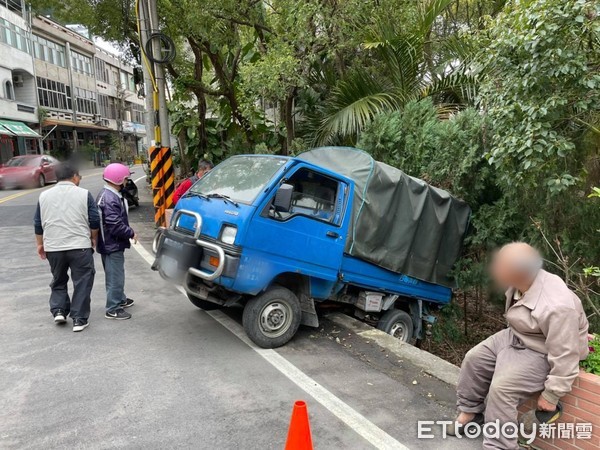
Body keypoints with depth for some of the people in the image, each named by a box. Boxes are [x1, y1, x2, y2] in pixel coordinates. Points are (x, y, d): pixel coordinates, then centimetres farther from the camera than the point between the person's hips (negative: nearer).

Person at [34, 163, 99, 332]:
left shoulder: (44, 195, 7)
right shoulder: (84, 194, -4)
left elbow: (38, 224, 11)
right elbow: (94, 221, -4)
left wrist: (40, 244, 21)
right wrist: (93, 239, 11)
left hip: (53, 247, 4)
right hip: (80, 246, -3)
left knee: (58, 281, 23)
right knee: (82, 283, 5)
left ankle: (58, 310, 15)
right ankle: (79, 319, 5)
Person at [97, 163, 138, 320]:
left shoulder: (108, 195, 12)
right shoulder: (110, 199, -23)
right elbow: (115, 225, -28)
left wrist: (129, 231, 12)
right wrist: (131, 233, -15)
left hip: (112, 243, 11)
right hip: (112, 245, -11)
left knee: (116, 274, 24)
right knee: (115, 276, -2)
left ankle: (120, 299, 39)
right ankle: (112, 310, 6)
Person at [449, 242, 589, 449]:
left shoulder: (557, 307, -38)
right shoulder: (523, 281, -15)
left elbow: (565, 356, -30)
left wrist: (551, 395, -21)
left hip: (542, 353, -8)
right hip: (516, 336, 8)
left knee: (501, 387, -23)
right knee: (474, 358, 5)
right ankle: (469, 411, 24)